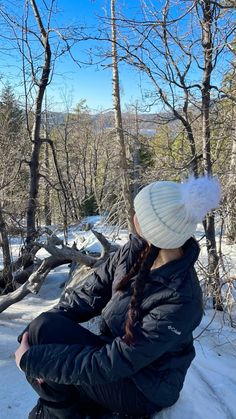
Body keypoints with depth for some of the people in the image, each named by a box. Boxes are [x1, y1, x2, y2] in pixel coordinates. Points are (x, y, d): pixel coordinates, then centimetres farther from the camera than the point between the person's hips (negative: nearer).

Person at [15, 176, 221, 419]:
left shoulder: (180, 301, -33)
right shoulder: (137, 249, -12)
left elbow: (111, 365, -29)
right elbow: (93, 291, -3)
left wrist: (32, 359, -22)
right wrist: (48, 320, -16)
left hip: (143, 391, -6)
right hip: (115, 348, 7)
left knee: (45, 332, -20)